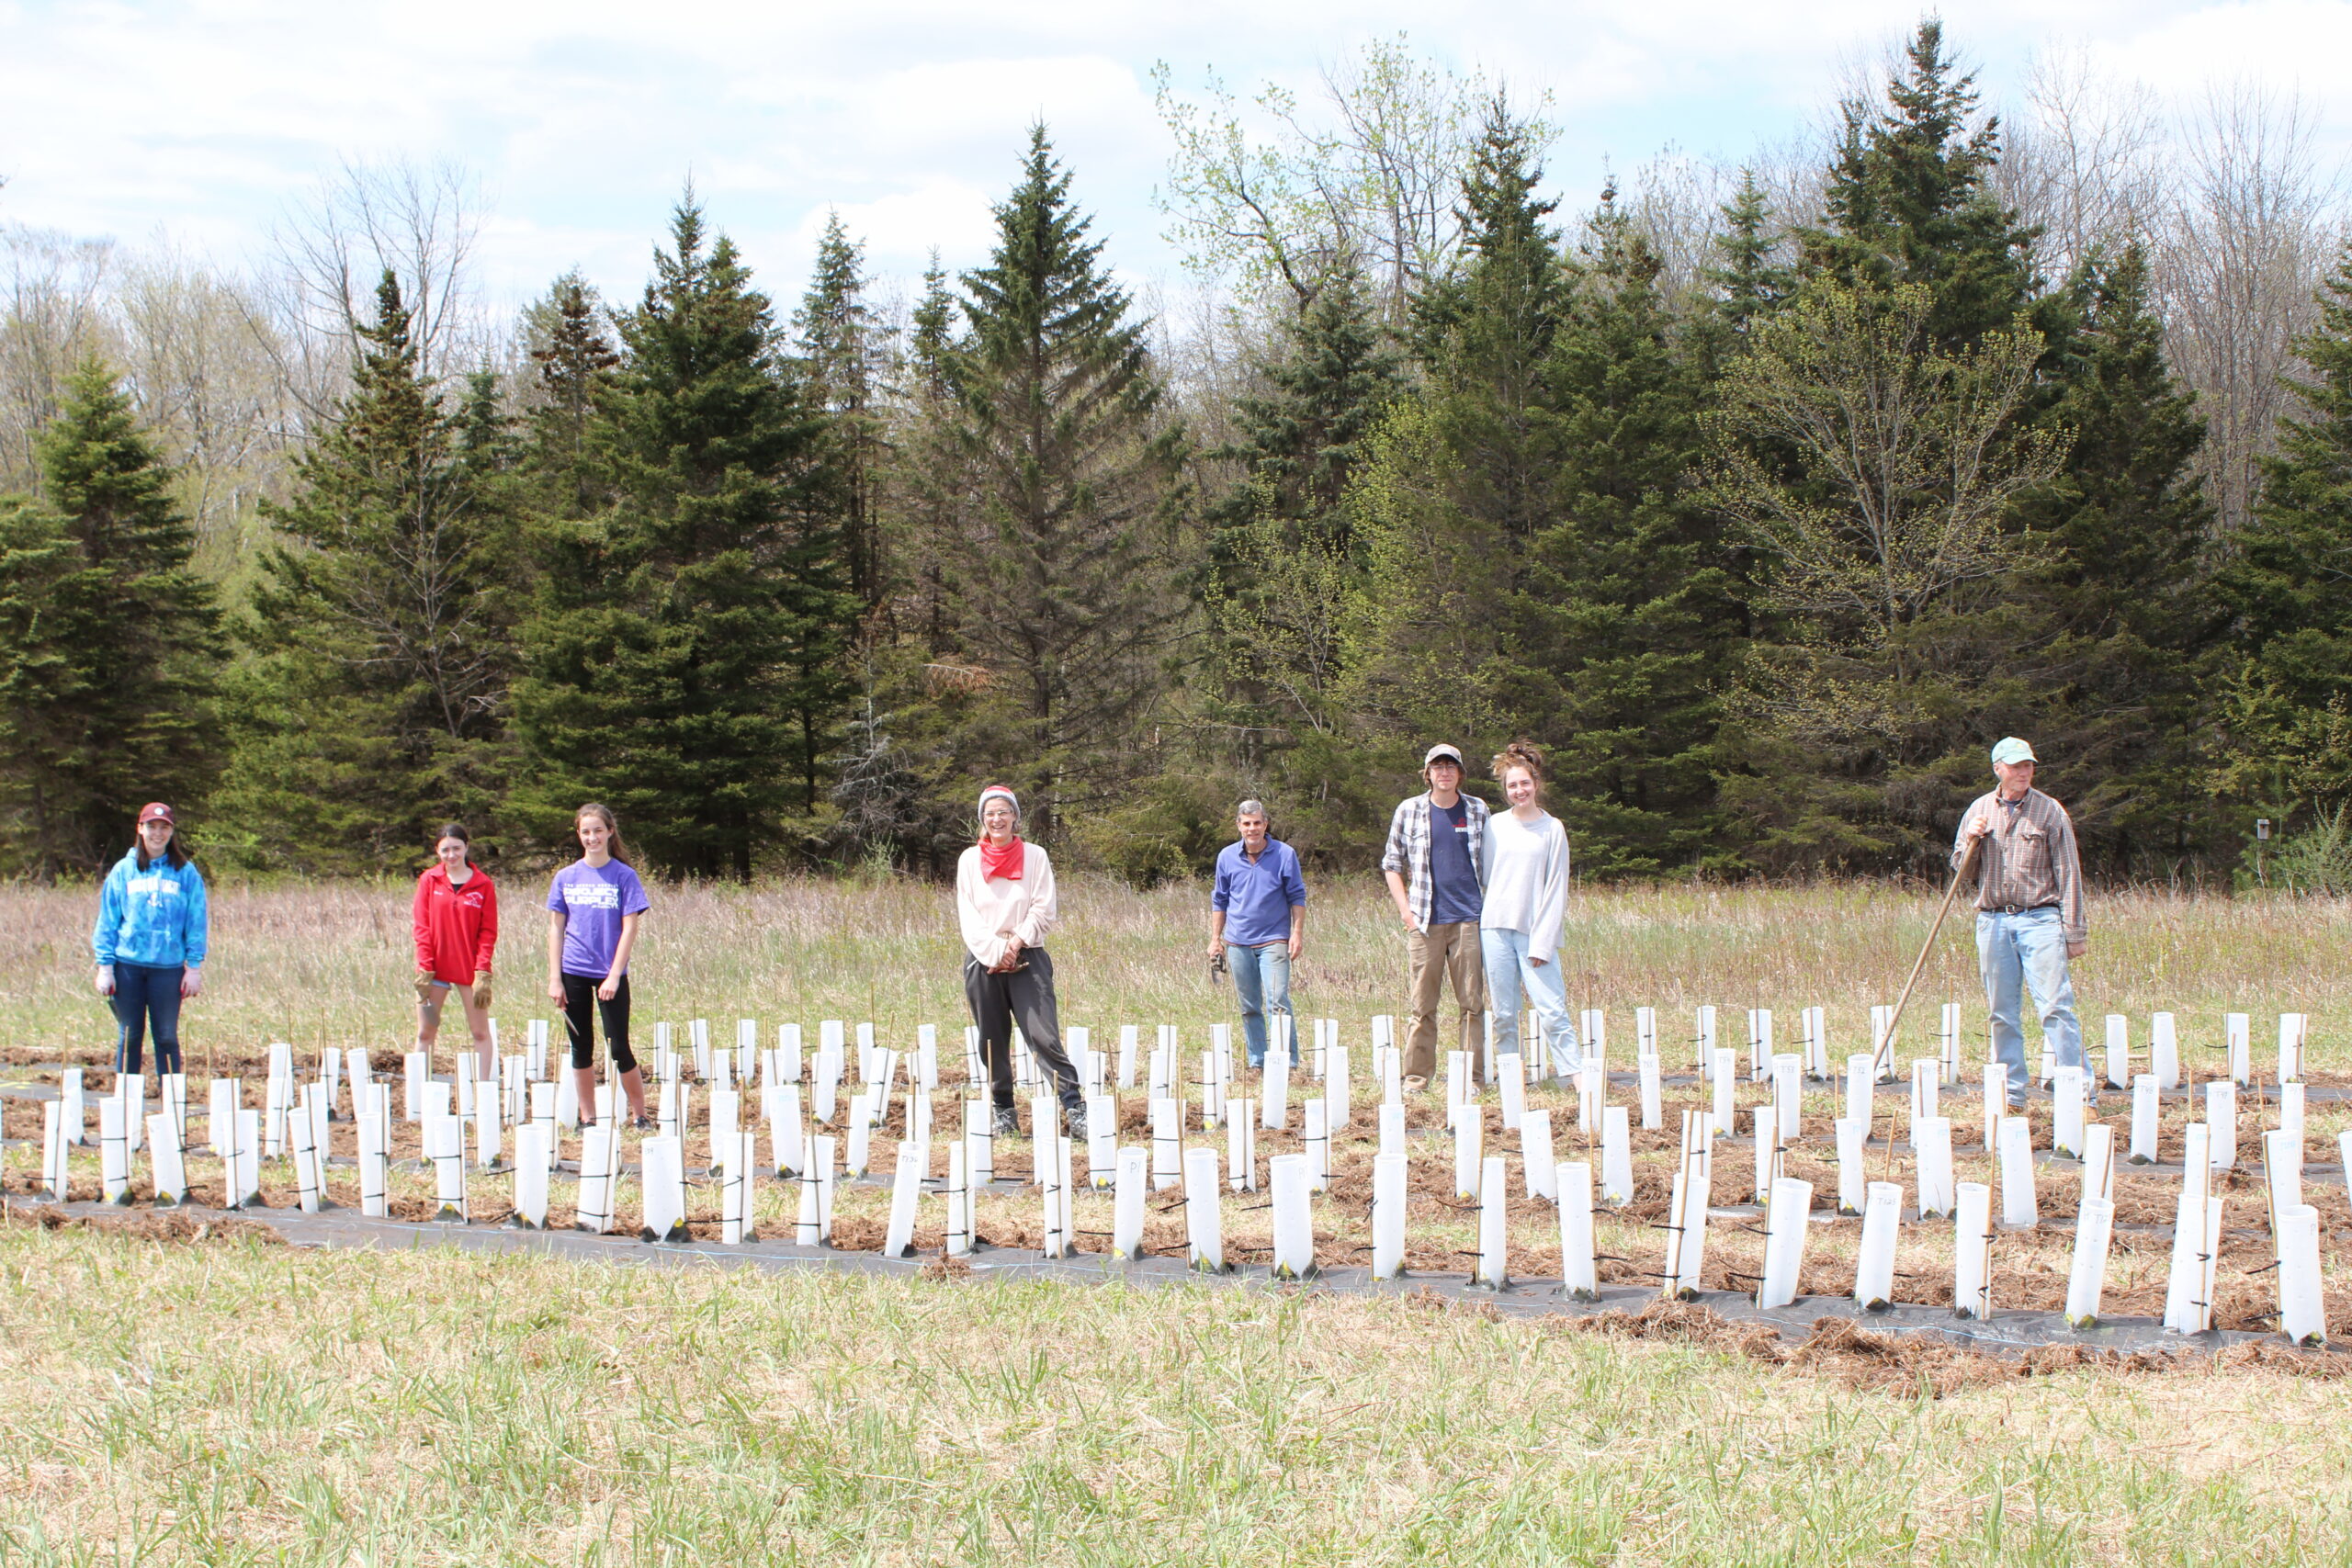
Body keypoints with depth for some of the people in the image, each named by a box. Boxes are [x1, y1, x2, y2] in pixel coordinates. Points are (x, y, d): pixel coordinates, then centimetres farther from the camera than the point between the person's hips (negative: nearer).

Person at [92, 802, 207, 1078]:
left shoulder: (186, 873, 4)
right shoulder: (123, 871, 6)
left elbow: (196, 922, 4)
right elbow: (107, 921, 7)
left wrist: (194, 967, -2)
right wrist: (105, 966, 0)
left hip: (168, 966, -1)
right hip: (128, 965, 1)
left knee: (167, 1037, 2)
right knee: (129, 1036, 5)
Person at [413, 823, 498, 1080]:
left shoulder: (483, 885, -1)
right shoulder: (429, 880, 2)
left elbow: (488, 932, -2)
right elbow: (421, 927, 0)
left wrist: (482, 972, -10)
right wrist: (424, 969, -8)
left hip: (470, 969, -1)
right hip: (435, 969, 1)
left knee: (480, 1032, 3)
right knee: (425, 1033, 4)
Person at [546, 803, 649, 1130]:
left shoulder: (624, 876, -4)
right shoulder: (566, 878, 4)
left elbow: (629, 928, -6)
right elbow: (556, 928, 6)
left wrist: (614, 976, -12)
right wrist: (554, 979, 0)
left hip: (610, 975, -3)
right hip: (574, 973, 3)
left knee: (619, 1048, -5)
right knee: (582, 1048, 8)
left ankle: (640, 1115, 8)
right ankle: (588, 1118, 15)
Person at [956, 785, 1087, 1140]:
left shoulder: (1035, 857, 4)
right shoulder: (970, 860, 7)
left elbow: (1043, 912, 0)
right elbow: (968, 916, 2)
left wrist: (1014, 945, -12)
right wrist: (995, 952, -10)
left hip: (1027, 959, -2)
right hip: (983, 961, 2)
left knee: (1044, 1035, -13)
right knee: (992, 1042, 4)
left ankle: (1075, 1110, -14)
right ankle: (1004, 1114, 13)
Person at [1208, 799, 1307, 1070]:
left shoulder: (1285, 855, -2)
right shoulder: (1227, 857, 6)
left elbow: (1297, 898, 3)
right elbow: (1219, 901, 15)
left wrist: (1297, 933, -5)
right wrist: (1215, 939, 11)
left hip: (1273, 940, -3)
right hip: (1238, 943, 3)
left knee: (1278, 1003, -13)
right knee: (1249, 1007, 8)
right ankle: (1257, 1062, 16)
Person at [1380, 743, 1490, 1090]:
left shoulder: (1478, 811, 9)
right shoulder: (1409, 811, 6)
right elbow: (1392, 863, 12)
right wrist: (1405, 909, 1)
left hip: (1469, 920, 1)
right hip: (1425, 921, -1)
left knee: (1473, 1001, 0)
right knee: (1422, 1003, -1)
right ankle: (1416, 1076, 4)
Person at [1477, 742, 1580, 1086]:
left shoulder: (1552, 830, 2)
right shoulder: (1495, 826, 9)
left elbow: (1555, 889, 0)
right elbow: (1485, 877, 14)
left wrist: (1542, 942, -7)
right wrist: (1480, 925, 7)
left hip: (1534, 932, -2)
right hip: (1495, 928, 2)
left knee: (1551, 1012, -10)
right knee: (1504, 1015, 2)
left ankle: (1574, 1077, -9)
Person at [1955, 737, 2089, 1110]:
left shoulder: (2049, 811, 2)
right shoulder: (1979, 810, 12)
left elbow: (2068, 872, 1)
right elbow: (1959, 866, 17)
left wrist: (2074, 931, -3)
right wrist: (1970, 840, -5)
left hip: (2039, 919, -3)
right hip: (1993, 921, 3)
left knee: (2056, 1007, -11)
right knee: (2002, 1013, 5)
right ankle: (2012, 1093, 11)